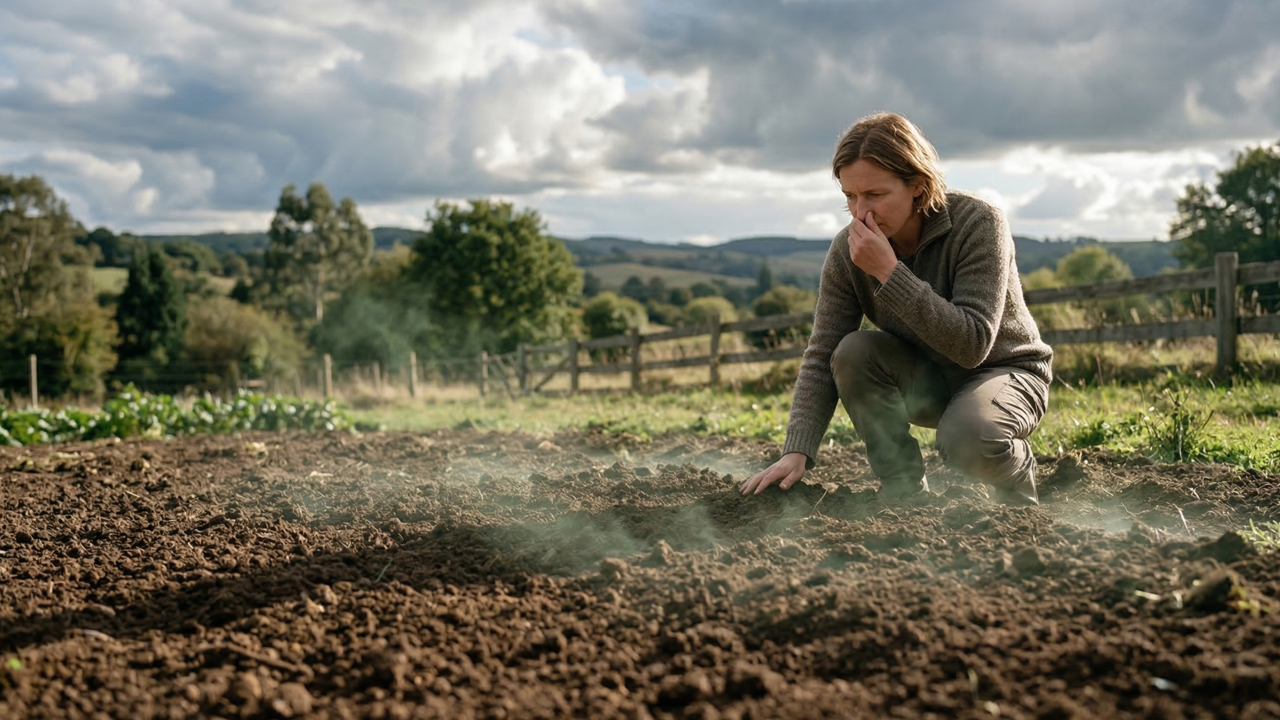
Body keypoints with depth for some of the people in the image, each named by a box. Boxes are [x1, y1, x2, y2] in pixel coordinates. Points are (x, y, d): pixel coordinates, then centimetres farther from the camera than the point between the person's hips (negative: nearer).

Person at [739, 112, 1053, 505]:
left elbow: (972, 345, -33)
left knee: (968, 439, -36)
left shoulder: (978, 223, -26)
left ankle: (1014, 470, 2)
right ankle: (905, 493, -11)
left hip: (1005, 372, -4)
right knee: (853, 352, -25)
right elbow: (821, 357, -15)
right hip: (927, 383, 4)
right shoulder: (848, 250, -15)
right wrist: (797, 452, -29)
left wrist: (889, 273, -39)